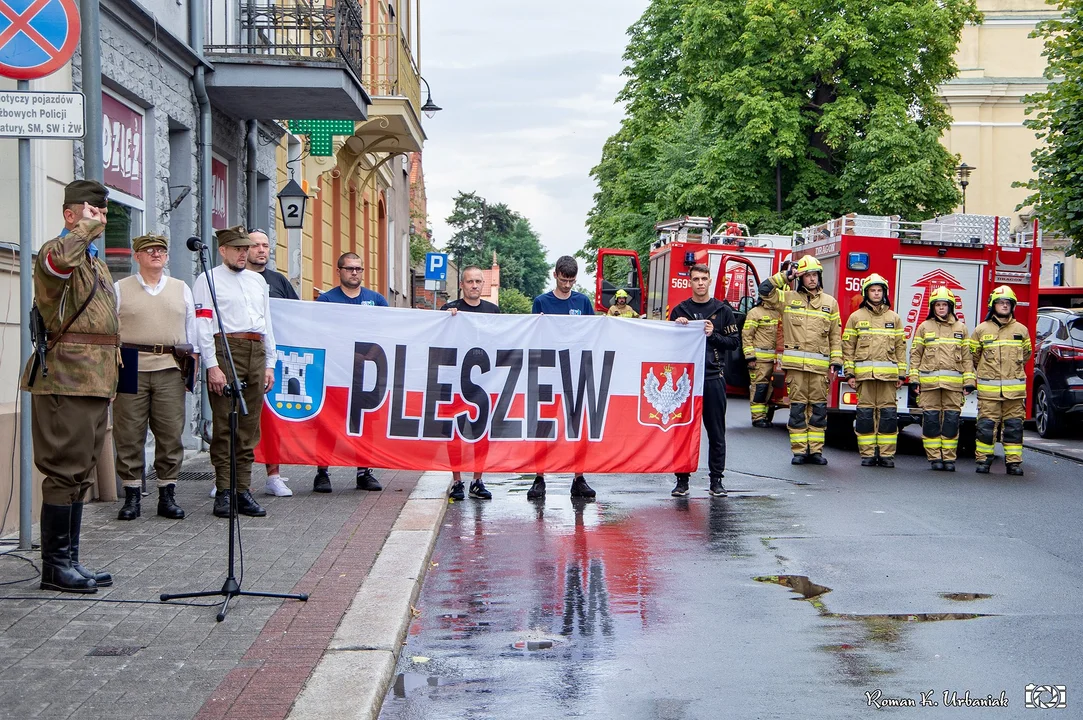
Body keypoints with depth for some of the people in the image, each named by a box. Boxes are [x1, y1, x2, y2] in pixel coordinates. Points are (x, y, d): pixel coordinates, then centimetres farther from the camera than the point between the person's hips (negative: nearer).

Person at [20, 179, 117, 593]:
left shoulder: (95, 261, 22)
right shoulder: (58, 251, -8)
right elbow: (58, 259, -36)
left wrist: (108, 383, 24)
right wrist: (87, 226, -20)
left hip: (95, 381, 10)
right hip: (67, 380, -10)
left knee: (80, 475, 12)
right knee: (66, 472, -7)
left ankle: (68, 562, 18)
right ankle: (55, 566, -1)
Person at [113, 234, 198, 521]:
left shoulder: (182, 290, 16)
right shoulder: (119, 289, 9)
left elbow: (191, 330, 18)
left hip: (170, 370, 2)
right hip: (130, 368, -2)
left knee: (171, 434, 0)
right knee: (129, 435, -2)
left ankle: (167, 496, 7)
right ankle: (132, 497, 5)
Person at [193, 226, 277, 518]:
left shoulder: (258, 281, 21)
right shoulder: (208, 280, 2)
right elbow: (202, 326, -6)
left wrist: (270, 365, 15)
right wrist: (212, 366, -14)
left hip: (257, 354, 6)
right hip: (225, 352, -6)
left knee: (249, 428, 5)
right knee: (224, 426, -6)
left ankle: (243, 491, 8)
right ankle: (224, 492, -3)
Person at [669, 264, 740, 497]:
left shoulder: (723, 310, 7)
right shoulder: (679, 311, 9)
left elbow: (734, 342, 5)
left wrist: (713, 335, -10)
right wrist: (678, 328, -8)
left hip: (713, 377, 0)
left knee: (716, 432, 2)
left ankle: (716, 479, 8)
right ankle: (682, 480, 7)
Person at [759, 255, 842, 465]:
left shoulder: (830, 303, 12)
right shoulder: (788, 298, 10)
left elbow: (835, 335, 12)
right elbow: (764, 290, 2)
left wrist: (836, 361, 4)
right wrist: (785, 275, 0)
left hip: (820, 365, 1)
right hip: (795, 363, -1)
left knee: (818, 408, 2)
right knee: (797, 406, 0)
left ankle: (816, 450, 8)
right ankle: (799, 450, 4)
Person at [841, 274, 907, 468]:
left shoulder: (894, 318, 13)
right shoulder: (856, 317, 9)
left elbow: (900, 346, 12)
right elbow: (848, 346, 6)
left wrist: (902, 374, 6)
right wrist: (849, 373, -1)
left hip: (888, 374, 1)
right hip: (864, 373, -1)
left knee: (888, 413, -2)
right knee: (865, 413, -1)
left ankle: (886, 454, 3)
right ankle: (867, 454, 4)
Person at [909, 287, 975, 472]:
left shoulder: (961, 328, 11)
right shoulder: (924, 327, 9)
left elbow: (967, 356, 10)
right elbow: (915, 354, 7)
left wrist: (969, 381, 3)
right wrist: (914, 378, -1)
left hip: (954, 383, 1)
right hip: (929, 382, 0)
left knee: (951, 420, -1)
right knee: (931, 419, -2)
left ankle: (949, 458, 5)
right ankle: (934, 457, 5)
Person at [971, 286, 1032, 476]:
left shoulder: (1022, 330, 8)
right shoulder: (981, 330, 4)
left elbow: (1026, 354, 22)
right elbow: (973, 356, 14)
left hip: (1014, 389, 1)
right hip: (988, 389, -1)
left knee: (1013, 426, 3)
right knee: (986, 425, -2)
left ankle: (1014, 461, 8)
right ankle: (983, 460, 6)